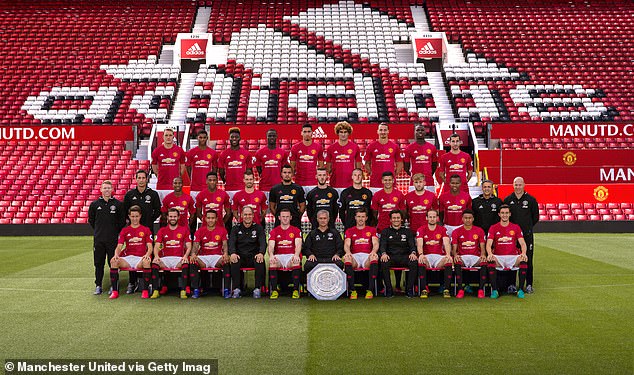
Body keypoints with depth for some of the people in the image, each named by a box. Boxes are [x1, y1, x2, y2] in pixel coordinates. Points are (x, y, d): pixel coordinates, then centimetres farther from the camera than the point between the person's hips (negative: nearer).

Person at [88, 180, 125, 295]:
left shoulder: (118, 204, 1)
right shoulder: (94, 204, 6)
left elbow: (122, 221, 7)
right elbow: (91, 220, 16)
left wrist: (116, 232, 5)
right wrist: (99, 230, 12)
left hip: (113, 239, -2)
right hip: (98, 239, 2)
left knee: (113, 262, 0)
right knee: (98, 263, 5)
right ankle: (98, 286, 13)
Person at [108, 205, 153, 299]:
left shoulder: (146, 230, 11)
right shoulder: (124, 230, 16)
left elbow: (150, 247, 2)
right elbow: (119, 246, 7)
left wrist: (147, 254, -22)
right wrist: (116, 254, -17)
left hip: (141, 259, -2)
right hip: (127, 258, 2)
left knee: (146, 261, -38)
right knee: (113, 261, -28)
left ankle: (145, 290, -28)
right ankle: (114, 291, -24)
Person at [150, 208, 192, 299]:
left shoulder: (184, 230, 10)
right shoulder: (162, 230, 13)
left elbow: (189, 246, 3)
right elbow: (157, 246, 4)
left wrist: (185, 256, -18)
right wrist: (156, 256, -19)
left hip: (179, 259, -1)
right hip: (165, 259, 1)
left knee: (186, 263, -34)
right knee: (154, 262, -29)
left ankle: (183, 291, -34)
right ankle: (155, 291, -27)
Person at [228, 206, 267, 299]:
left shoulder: (258, 228, 12)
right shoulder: (236, 228, 14)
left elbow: (263, 243, -1)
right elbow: (231, 242, 0)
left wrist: (261, 253, -24)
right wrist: (232, 253, -23)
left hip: (254, 256, -1)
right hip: (240, 256, 1)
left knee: (260, 262, -33)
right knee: (234, 262, -33)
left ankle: (258, 289, -25)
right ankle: (236, 288, -26)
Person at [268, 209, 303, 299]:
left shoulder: (296, 230, 10)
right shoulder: (274, 231, 12)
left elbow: (298, 245, -5)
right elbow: (271, 246, -2)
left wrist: (296, 255, -28)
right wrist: (271, 255, -26)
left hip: (291, 256, -1)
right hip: (278, 256, 1)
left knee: (296, 261, -36)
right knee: (272, 261, -33)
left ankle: (296, 290, -29)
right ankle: (274, 291, -28)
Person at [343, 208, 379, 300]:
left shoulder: (372, 230, 18)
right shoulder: (350, 231, 19)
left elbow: (375, 244, 3)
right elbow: (346, 245, 4)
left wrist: (373, 252, -22)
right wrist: (348, 252, -22)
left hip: (367, 256, 0)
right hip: (355, 256, 0)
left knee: (374, 258, -37)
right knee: (346, 258, -36)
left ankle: (370, 290, -35)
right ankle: (352, 290, -33)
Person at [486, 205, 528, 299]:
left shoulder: (516, 227, 12)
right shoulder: (493, 228, 8)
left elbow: (522, 243, 2)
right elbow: (489, 244, -3)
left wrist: (523, 253, -21)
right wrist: (490, 253, -26)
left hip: (513, 257, 1)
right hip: (498, 257, -1)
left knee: (523, 261, -31)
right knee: (491, 261, -34)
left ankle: (521, 290, -19)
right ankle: (494, 290, -24)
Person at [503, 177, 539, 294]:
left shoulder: (531, 200, 3)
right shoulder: (507, 200, 6)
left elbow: (535, 217, 11)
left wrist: (527, 227, 10)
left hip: (527, 235, -1)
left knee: (528, 260, 0)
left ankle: (529, 285, 6)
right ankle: (512, 284, 10)